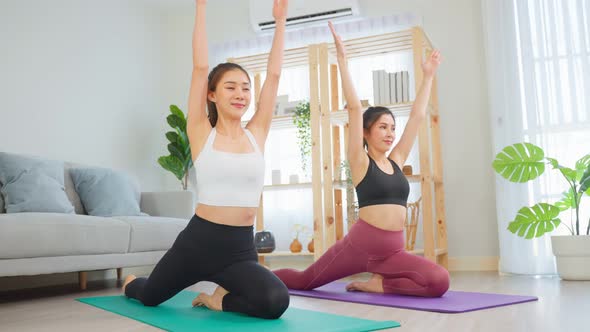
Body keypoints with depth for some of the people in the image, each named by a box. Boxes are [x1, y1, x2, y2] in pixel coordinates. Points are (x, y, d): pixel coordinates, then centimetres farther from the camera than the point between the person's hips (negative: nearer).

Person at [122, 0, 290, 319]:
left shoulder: (256, 135, 3)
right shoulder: (201, 134, -4)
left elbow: (274, 74, 3)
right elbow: (200, 67, -9)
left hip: (241, 249, 2)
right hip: (198, 241, -1)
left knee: (275, 301, -29)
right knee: (149, 297, 24)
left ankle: (220, 298, 5)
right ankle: (132, 282, 64)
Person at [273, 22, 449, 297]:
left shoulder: (396, 161, 11)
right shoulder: (360, 161, -2)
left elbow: (418, 115, 16)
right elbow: (354, 108, -10)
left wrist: (428, 75, 20)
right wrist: (342, 59, -13)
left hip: (393, 251, 5)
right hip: (360, 244, -4)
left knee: (440, 282, -20)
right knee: (305, 281, 8)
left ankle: (377, 283, 0)